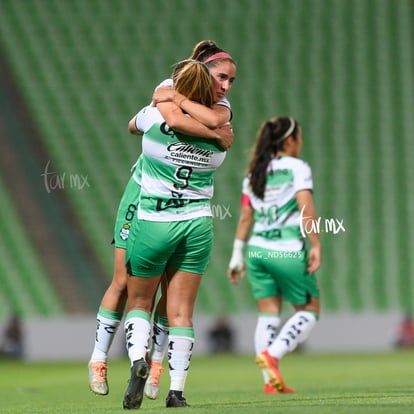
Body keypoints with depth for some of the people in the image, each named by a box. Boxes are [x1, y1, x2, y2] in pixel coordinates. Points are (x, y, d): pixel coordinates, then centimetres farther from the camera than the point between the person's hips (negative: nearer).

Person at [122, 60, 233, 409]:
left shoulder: (154, 116, -9)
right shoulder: (219, 134, -4)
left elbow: (133, 125, 14)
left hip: (153, 223, -2)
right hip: (198, 225, 2)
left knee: (139, 302, 14)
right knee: (182, 311, 6)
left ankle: (137, 359, -12)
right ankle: (177, 390, 0)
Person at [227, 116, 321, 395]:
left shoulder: (254, 173, 13)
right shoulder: (297, 168, -3)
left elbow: (246, 218, 12)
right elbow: (305, 208, -15)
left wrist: (237, 256, 15)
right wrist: (316, 245, -15)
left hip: (257, 250, 6)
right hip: (288, 251, -6)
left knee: (269, 314, 9)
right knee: (309, 311, 7)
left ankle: (271, 381, 2)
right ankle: (272, 354, -13)